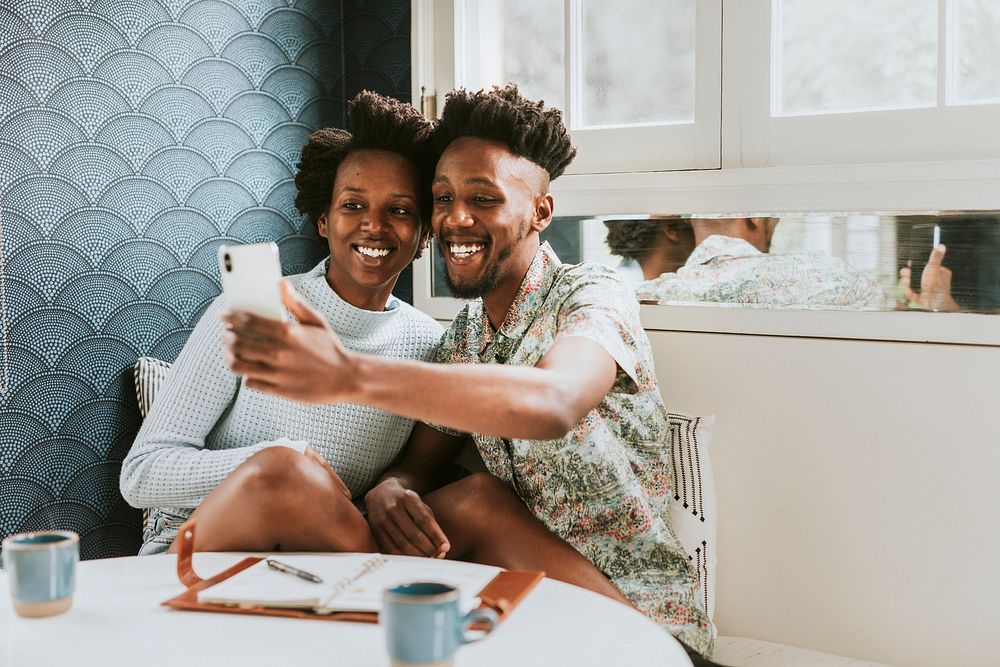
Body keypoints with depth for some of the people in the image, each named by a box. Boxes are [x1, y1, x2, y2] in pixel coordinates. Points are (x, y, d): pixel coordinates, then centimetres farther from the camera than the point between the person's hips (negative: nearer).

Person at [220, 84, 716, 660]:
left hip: (638, 610, -5)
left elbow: (552, 406, -38)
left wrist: (352, 375, -50)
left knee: (478, 502, -26)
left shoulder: (593, 295, -15)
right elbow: (420, 462, 8)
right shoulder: (465, 336, 8)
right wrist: (388, 490, -20)